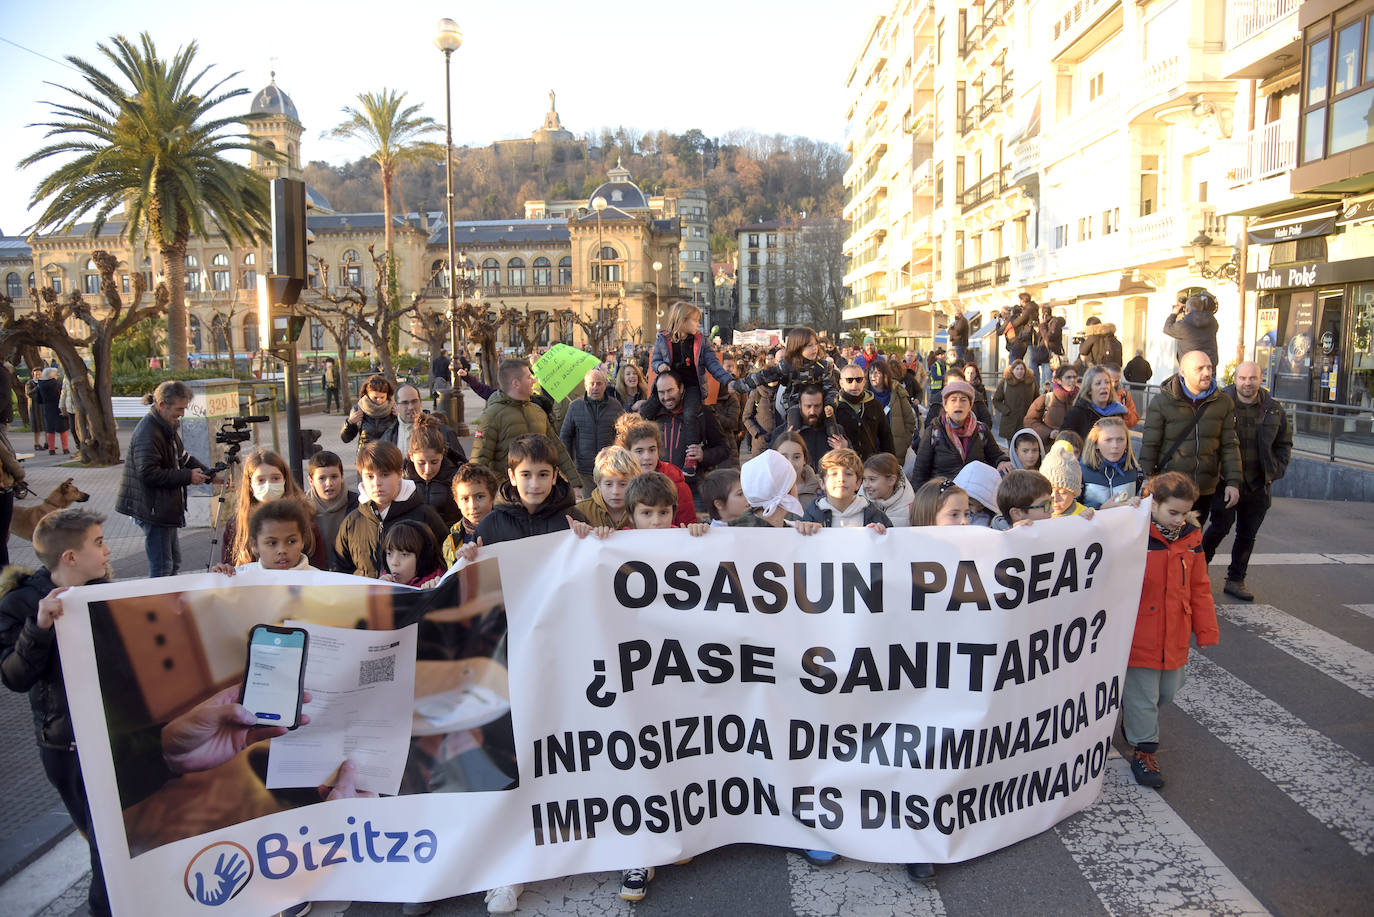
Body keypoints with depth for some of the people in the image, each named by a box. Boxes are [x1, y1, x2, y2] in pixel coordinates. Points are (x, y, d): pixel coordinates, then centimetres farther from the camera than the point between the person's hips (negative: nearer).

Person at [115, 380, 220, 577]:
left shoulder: (167, 427, 12)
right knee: (162, 567, -5)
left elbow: (183, 457, 21)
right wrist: (188, 476, -20)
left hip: (165, 508, 10)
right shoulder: (148, 432, -20)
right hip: (154, 510, -10)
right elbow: (149, 473, -26)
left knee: (174, 562, 17)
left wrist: (210, 475, 9)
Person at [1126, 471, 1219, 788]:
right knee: (1141, 695, 4)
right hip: (1138, 635, -6)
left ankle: (1134, 722, 45)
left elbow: (1199, 588, 11)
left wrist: (1206, 630, 12)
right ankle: (1143, 750, 20)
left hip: (1174, 637, 6)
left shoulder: (1191, 537, 1)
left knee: (1168, 689, 20)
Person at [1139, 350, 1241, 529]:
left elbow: (1229, 445, 7)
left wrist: (1233, 481, 0)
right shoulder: (1162, 402, -8)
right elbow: (1149, 445, -6)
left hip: (1205, 491, 4)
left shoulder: (1223, 403, 3)